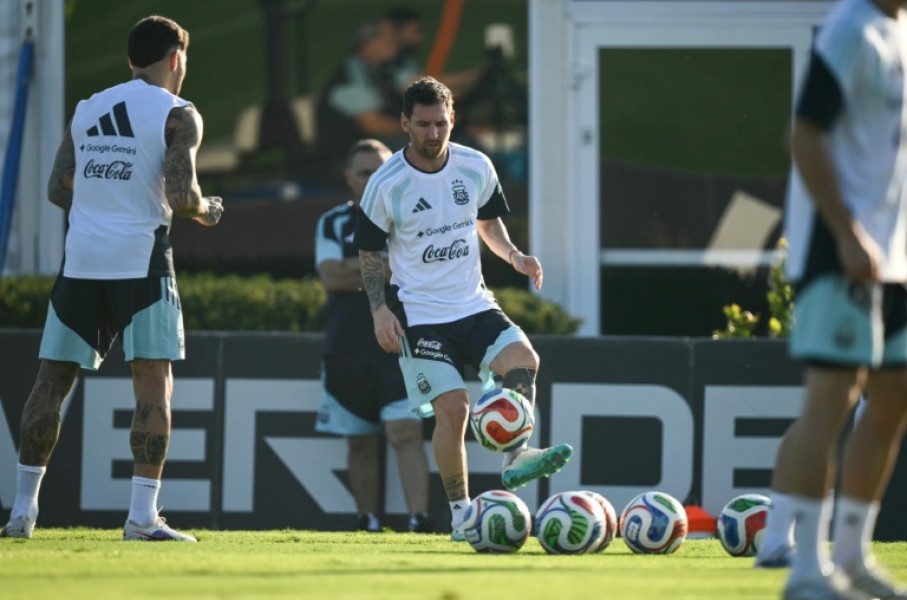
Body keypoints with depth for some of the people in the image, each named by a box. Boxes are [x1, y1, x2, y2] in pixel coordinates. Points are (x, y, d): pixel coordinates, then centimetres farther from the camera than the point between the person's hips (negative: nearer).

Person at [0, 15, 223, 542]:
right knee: (154, 385, -1)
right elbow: (181, 195, -13)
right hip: (140, 260, -5)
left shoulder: (87, 110, 14)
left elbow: (59, 189, 12)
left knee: (52, 381, 10)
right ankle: (143, 515, -9)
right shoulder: (178, 116, -2)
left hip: (81, 260, 5)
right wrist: (207, 212, 8)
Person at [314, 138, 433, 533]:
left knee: (406, 434, -15)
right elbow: (331, 277, -6)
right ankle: (369, 524, 11)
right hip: (348, 349, 2)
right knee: (361, 442, 6)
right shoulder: (333, 224, 10)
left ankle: (419, 518, -23)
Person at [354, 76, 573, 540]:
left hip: (474, 305, 4)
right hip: (418, 314, -4)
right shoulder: (386, 184, -9)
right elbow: (369, 250, 1)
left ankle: (515, 460, -21)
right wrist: (379, 310, -10)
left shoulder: (476, 167, 1)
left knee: (523, 359, -24)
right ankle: (460, 513, -2)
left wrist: (515, 257, 0)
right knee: (452, 407, -13)